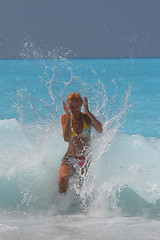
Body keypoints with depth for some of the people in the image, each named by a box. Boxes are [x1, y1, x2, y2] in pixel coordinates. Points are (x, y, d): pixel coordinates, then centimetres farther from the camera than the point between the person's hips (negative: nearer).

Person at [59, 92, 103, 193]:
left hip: (86, 160, 1)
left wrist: (88, 112, -24)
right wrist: (69, 116, -20)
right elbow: (67, 138, -16)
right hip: (70, 159, -1)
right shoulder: (65, 118, 0)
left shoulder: (87, 117, 0)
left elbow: (100, 129, -19)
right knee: (63, 179, -30)